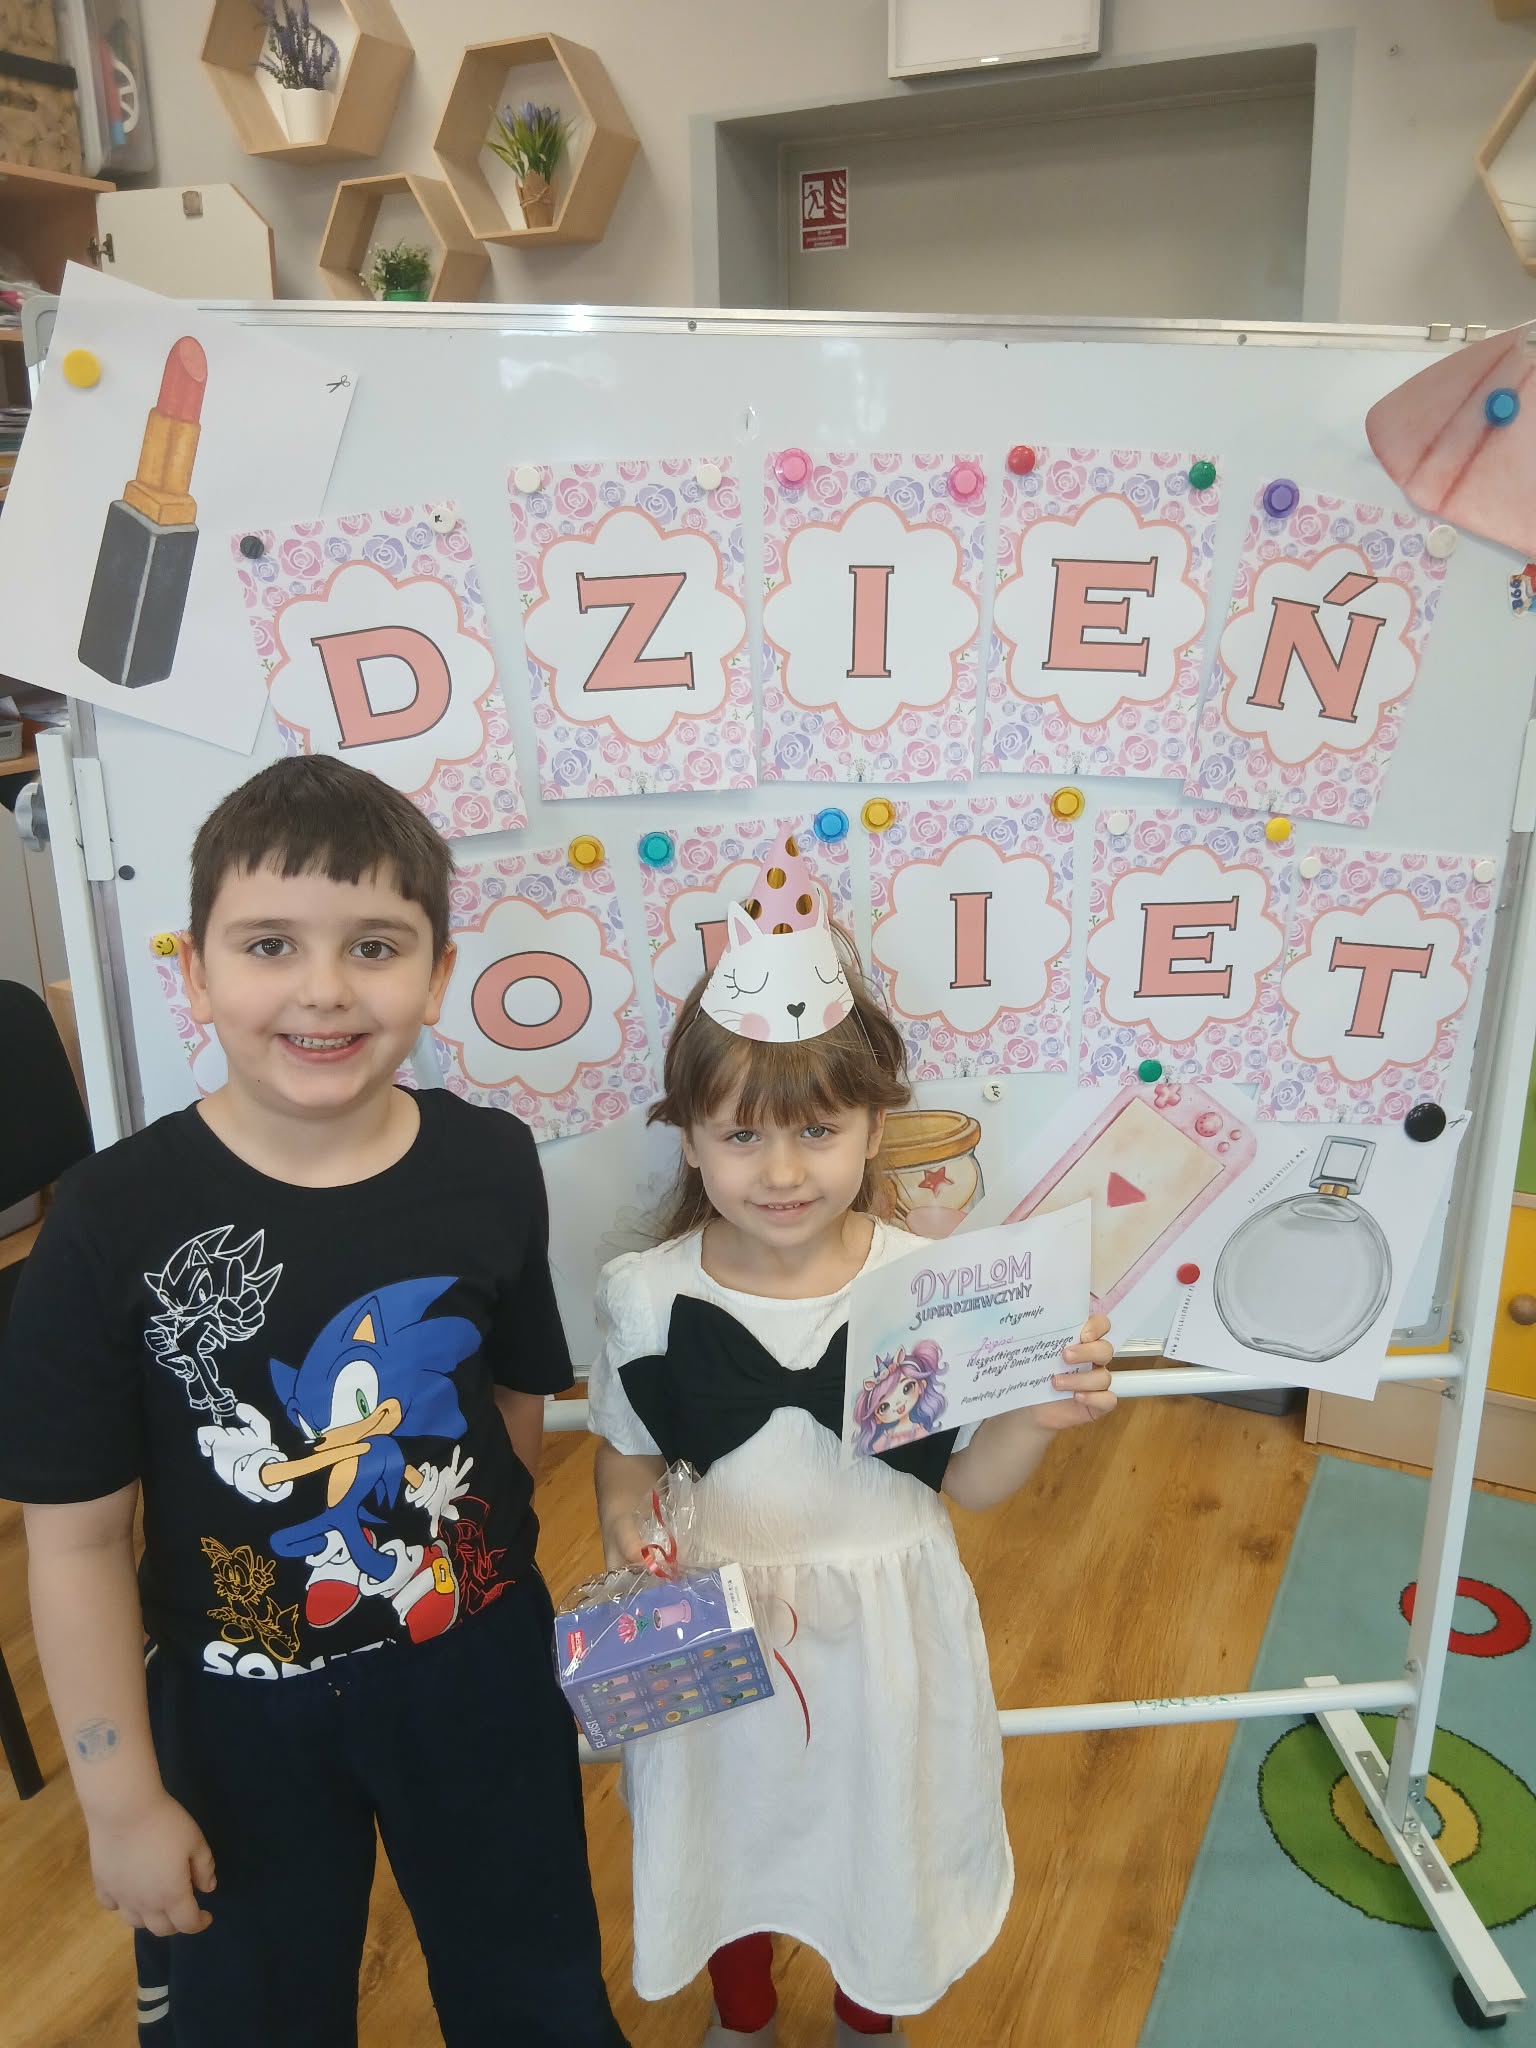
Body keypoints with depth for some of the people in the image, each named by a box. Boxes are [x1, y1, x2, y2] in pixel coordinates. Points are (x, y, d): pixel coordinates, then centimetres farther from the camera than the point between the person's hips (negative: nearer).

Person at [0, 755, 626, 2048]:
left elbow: (520, 1405, 0)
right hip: (232, 1708, -1)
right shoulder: (118, 1217, -20)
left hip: (477, 1674, 2)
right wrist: (122, 1798, -7)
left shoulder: (491, 1167, -14)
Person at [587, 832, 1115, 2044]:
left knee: (882, 1831, 26)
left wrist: (1044, 1416, -27)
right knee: (731, 1828, 27)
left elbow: (969, 1482, -9)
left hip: (884, 1629, 0)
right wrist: (627, 1530, -22)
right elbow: (627, 1461, -2)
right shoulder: (648, 1297, -17)